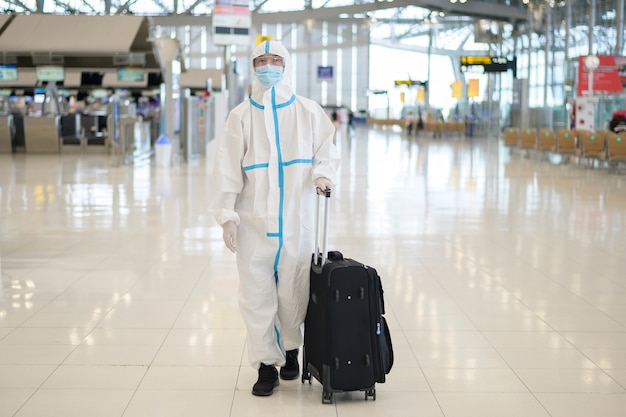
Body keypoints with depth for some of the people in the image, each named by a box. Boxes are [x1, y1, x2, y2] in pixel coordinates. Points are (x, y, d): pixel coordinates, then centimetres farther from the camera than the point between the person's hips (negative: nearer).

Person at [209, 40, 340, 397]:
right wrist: (226, 215, -6)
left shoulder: (308, 111, 5)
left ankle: (291, 350, 30)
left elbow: (327, 150, 13)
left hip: (296, 219, 0)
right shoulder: (241, 116, 4)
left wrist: (323, 173, -10)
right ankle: (267, 365, 12)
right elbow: (228, 167, 2)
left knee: (294, 291, 5)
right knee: (257, 293, 0)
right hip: (254, 220, 0)